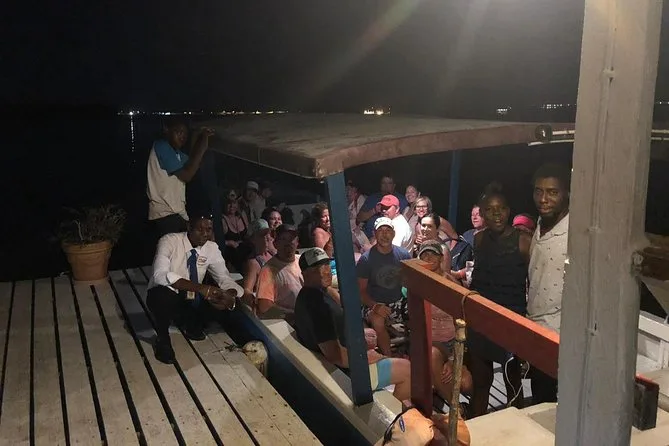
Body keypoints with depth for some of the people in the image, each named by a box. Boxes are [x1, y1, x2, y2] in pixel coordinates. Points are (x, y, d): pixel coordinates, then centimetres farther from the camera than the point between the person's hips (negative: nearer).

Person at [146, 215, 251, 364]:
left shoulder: (212, 247, -6)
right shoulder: (169, 241, -22)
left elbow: (224, 277, -6)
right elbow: (160, 275, -36)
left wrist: (231, 295, -31)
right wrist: (199, 287, -45)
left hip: (192, 298, 5)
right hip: (164, 295, -4)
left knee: (221, 300, -18)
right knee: (162, 295, -38)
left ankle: (192, 325, 12)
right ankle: (162, 338, -6)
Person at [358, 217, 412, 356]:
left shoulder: (404, 255, 0)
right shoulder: (366, 259, -9)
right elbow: (361, 290, -6)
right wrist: (375, 306, -24)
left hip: (399, 302, 3)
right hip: (375, 304, -3)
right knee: (378, 321, -35)